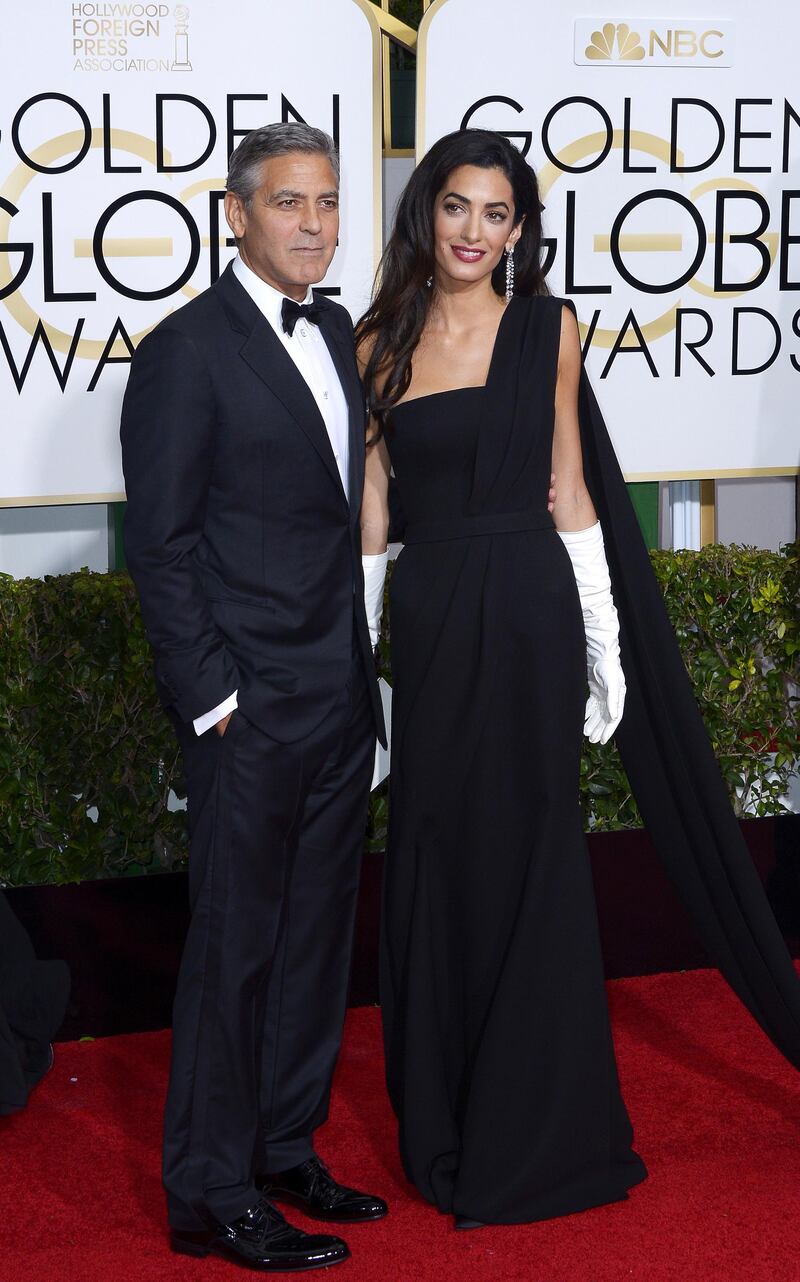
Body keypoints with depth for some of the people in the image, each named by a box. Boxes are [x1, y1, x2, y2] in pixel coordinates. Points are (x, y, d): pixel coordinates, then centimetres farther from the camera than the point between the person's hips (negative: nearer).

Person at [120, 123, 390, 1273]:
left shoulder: (337, 333, 12)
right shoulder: (187, 350, -11)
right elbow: (160, 542, -12)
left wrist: (366, 668, 10)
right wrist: (212, 694, -15)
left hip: (342, 695, 7)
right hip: (252, 704, -7)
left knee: (317, 932, 14)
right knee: (236, 942, -1)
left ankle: (286, 1150, 27)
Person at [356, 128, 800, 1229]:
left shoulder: (545, 328, 0)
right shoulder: (382, 342, 6)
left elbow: (570, 487, 3)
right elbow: (373, 502, 8)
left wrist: (603, 643, -2)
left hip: (528, 613, -3)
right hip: (426, 621, 3)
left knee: (529, 862, 2)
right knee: (435, 867, 9)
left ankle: (532, 1138, 14)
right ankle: (443, 1127, 23)